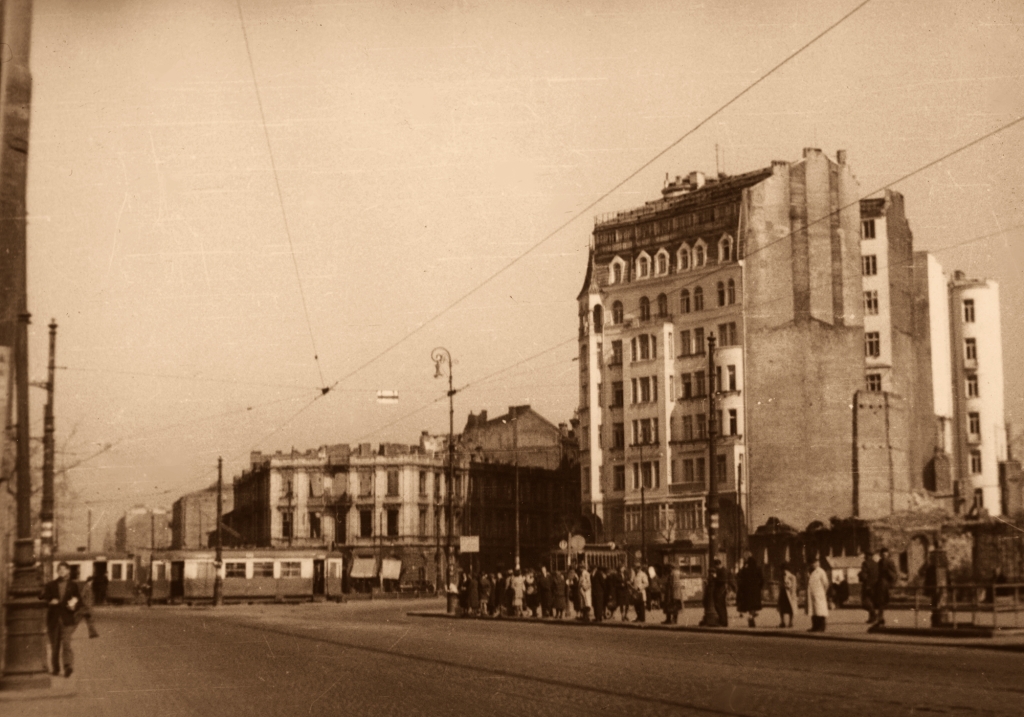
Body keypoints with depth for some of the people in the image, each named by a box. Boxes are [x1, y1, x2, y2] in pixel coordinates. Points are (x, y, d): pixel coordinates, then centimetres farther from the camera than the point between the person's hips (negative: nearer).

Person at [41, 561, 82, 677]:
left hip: (67, 620, -2)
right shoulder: (50, 585, 12)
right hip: (53, 619, 2)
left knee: (66, 643, -16)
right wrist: (50, 602, -13)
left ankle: (68, 666, -24)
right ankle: (55, 668, 17)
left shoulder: (73, 586, 10)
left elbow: (79, 602, 10)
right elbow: (43, 599, 7)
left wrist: (73, 606, -12)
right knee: (54, 645, 6)